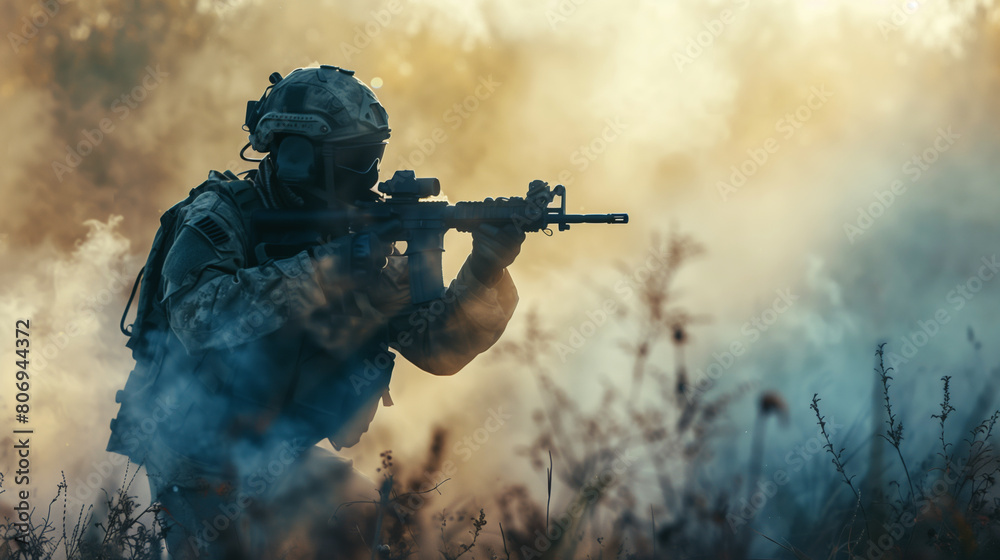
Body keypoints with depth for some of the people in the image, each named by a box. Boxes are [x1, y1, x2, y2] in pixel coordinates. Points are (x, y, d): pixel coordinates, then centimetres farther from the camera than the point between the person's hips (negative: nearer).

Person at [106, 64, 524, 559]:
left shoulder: (357, 237, 3)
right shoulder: (220, 216, -14)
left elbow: (438, 348, -1)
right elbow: (198, 315, -34)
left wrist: (486, 272, -19)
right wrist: (326, 269, -34)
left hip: (278, 457, 5)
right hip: (197, 455, -5)